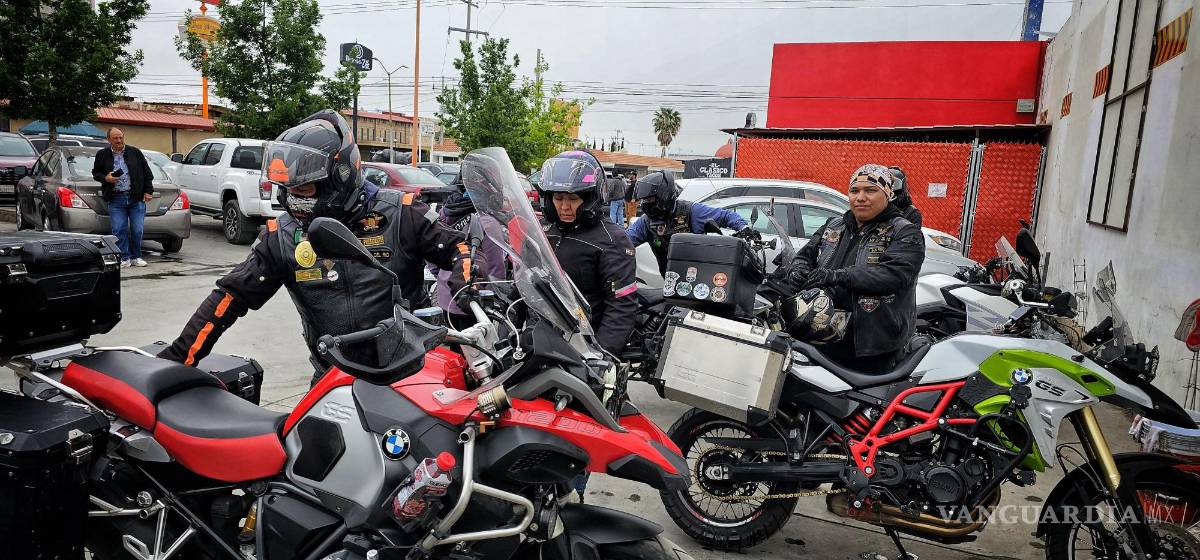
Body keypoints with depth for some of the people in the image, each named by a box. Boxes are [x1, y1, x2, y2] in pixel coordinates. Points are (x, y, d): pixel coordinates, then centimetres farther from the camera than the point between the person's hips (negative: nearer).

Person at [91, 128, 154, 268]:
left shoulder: (135, 152, 6)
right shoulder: (102, 155, 7)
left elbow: (147, 173, 9)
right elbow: (95, 173, 16)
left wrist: (148, 191, 3)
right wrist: (105, 178, -5)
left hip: (136, 198, 0)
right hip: (115, 200, 0)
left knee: (137, 230, 0)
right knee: (119, 230, -3)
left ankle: (136, 257, 13)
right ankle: (124, 258, 4)